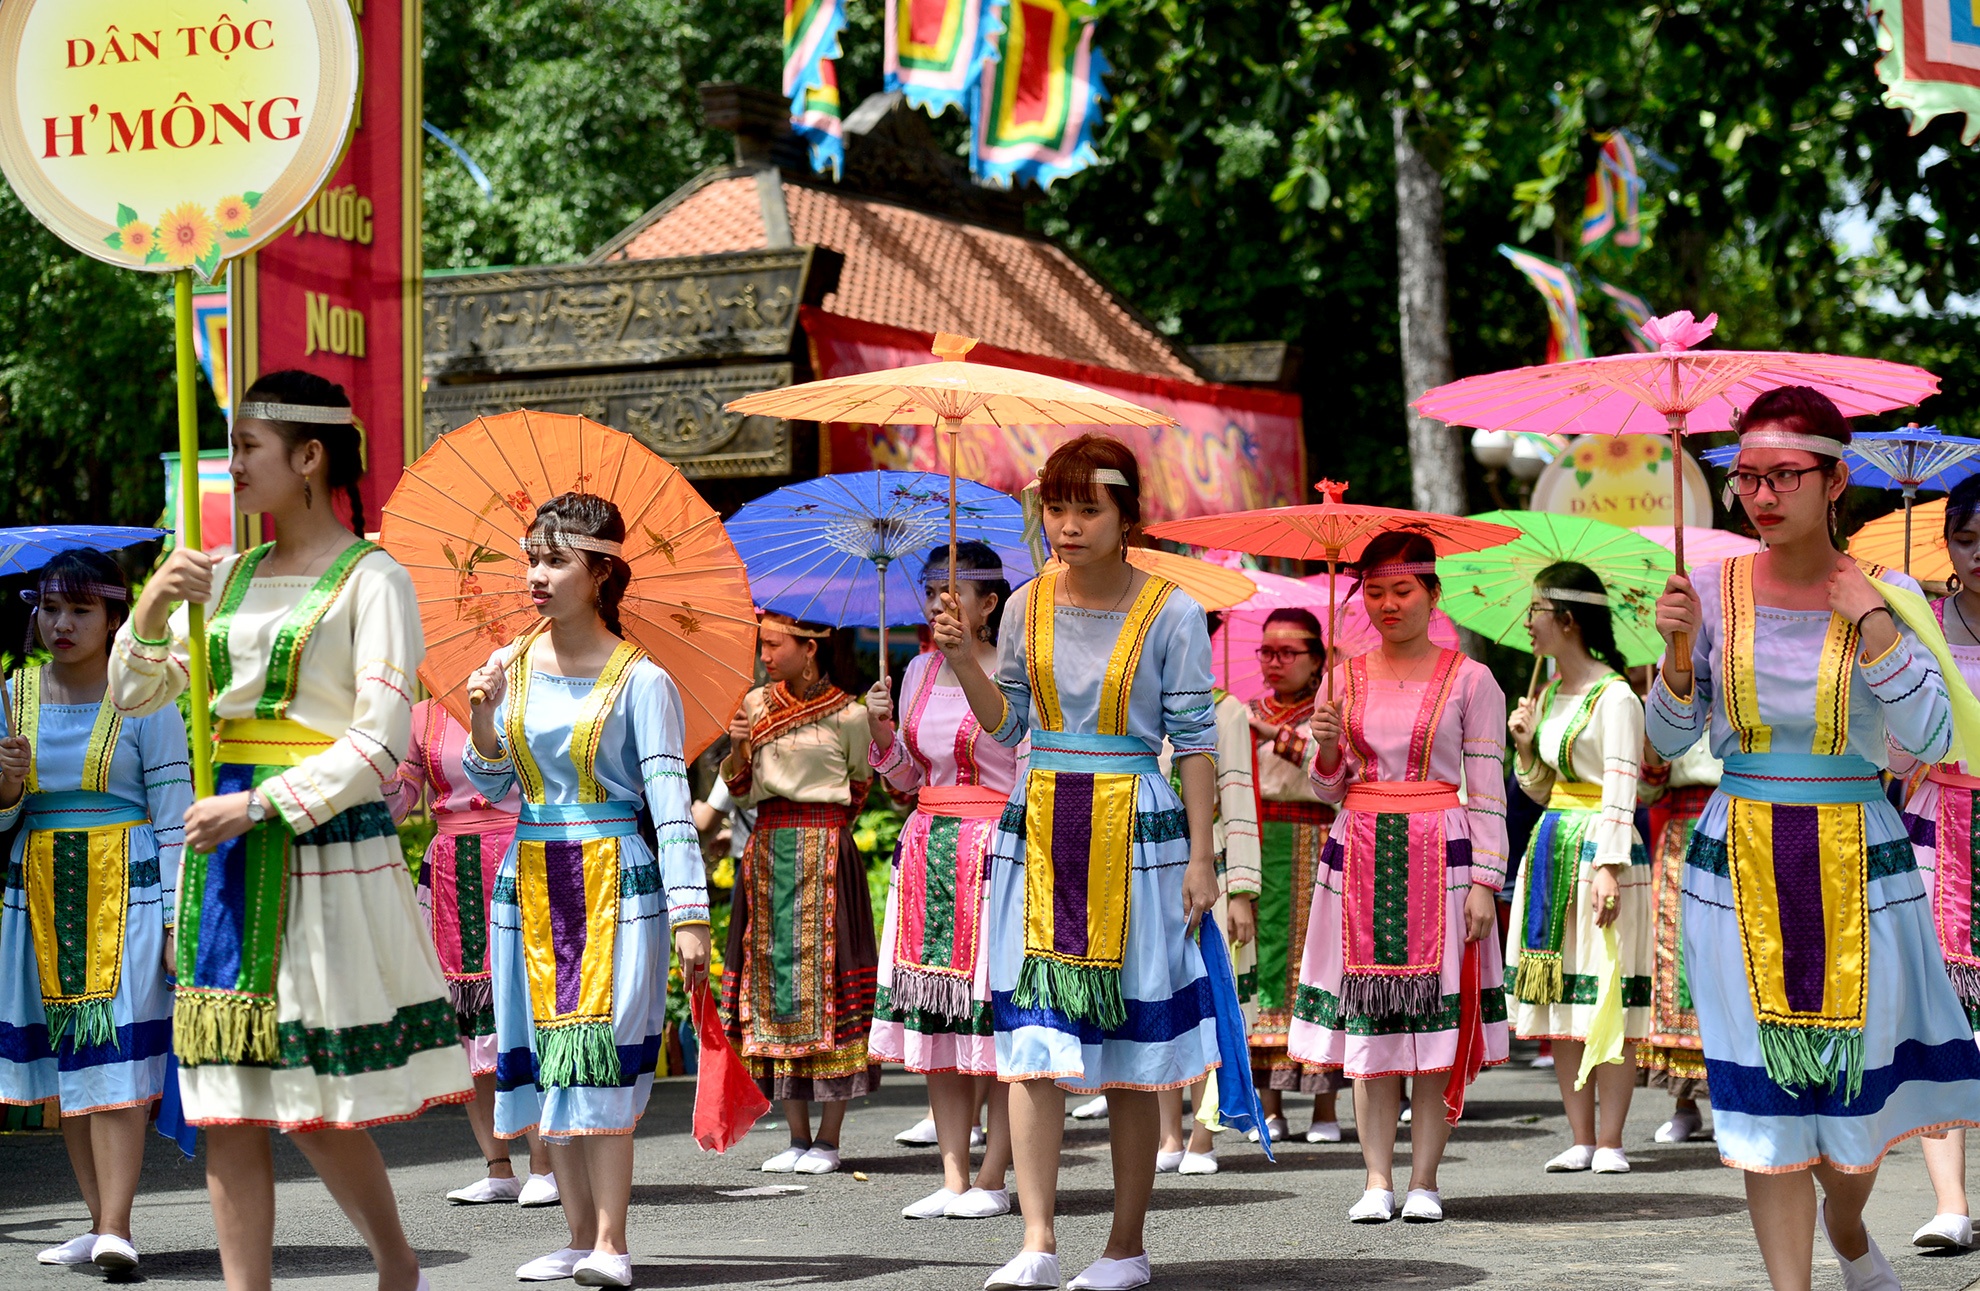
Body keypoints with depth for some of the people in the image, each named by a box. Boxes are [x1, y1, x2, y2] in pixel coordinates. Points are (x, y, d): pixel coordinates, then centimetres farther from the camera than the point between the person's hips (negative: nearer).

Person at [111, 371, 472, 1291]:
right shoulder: (227, 577, 14)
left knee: (316, 1101, -2)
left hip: (325, 838, -6)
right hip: (228, 844, 6)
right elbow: (134, 696, 16)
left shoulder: (371, 581, -5)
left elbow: (381, 742, -12)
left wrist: (262, 806, -18)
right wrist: (152, 610, -2)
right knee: (225, 1094, 2)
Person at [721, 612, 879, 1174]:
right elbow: (737, 786, 11)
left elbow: (859, 790, 10)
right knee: (775, 980, 3)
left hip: (824, 851, -4)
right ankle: (797, 1137, 10)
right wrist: (738, 749, -6)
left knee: (825, 981, -6)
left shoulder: (847, 716, -2)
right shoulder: (756, 705, 9)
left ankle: (829, 1139, 0)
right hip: (767, 848, 4)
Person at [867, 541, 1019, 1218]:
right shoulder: (920, 672, 14)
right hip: (928, 850, 6)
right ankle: (953, 1178, 8)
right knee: (935, 1011, 3)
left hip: (999, 849, -6)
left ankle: (992, 1180, 0)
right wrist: (883, 730, 4)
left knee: (998, 1015, -5)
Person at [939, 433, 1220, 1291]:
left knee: (1131, 1056, 3)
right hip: (1040, 832, 3)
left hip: (1134, 833, -3)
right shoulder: (1028, 607, 7)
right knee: (1034, 1042, -7)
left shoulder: (1171, 614, -4)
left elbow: (1195, 739, -2)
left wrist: (1201, 855, -7)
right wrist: (964, 661, -2)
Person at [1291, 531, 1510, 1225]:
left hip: (1438, 854, -3)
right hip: (1360, 854, 3)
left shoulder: (1469, 680, 2)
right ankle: (1377, 1179, 5)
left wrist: (1484, 881, -7)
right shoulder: (1345, 678, 11)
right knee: (1366, 1017, 0)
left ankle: (1423, 1180, 2)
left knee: (1436, 1019, -4)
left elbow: (1487, 789, 0)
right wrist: (1328, 749, -7)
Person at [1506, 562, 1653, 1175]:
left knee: (1607, 1001, -6)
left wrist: (1607, 867, -25)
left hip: (1601, 846, -8)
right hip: (1552, 847, 8)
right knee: (1560, 1003, 7)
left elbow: (1620, 790, -17)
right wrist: (1525, 744, 3)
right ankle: (1581, 1140, 11)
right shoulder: (1549, 693, 14)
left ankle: (1610, 1143, -2)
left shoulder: (1614, 695, -10)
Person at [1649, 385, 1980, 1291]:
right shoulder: (1714, 590, 0)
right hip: (1740, 867, 0)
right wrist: (1679, 651, -14)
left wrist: (1875, 628, -17)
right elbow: (1669, 739, 3)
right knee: (1767, 1097, -1)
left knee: (1854, 1082, 9)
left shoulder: (1885, 598, -2)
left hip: (1855, 868, 0)